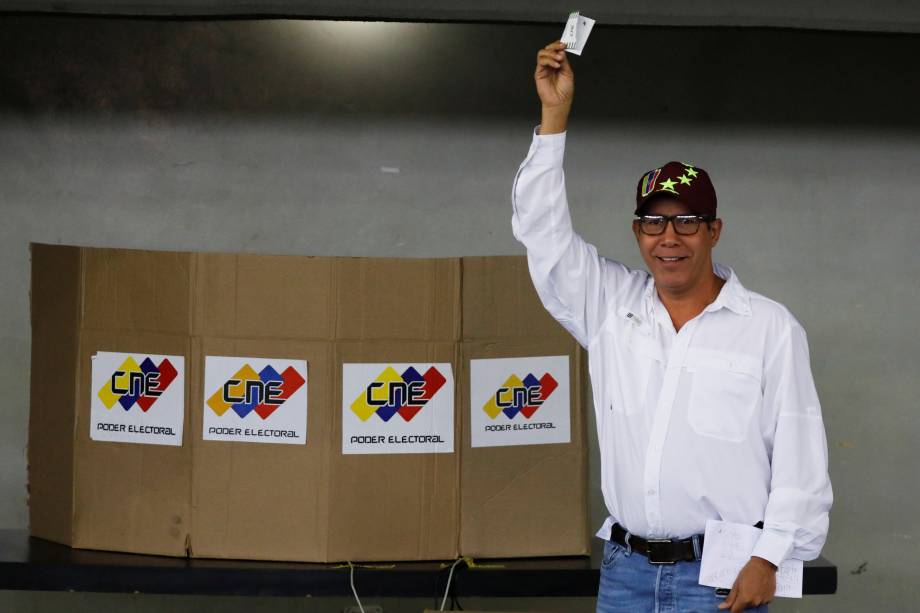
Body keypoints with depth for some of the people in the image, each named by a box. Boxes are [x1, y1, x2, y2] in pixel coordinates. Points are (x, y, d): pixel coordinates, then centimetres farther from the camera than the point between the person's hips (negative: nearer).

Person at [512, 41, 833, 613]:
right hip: (626, 566, 4)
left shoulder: (771, 326, -1)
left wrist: (768, 559, -10)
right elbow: (543, 229, 3)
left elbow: (800, 455, -4)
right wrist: (555, 114, -3)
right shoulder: (611, 305, 9)